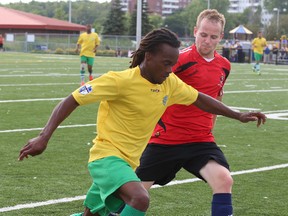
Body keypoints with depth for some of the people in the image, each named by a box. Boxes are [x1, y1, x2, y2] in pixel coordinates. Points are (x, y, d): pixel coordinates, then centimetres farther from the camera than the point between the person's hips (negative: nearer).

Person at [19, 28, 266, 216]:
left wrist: (238, 115, 17)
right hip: (107, 154, -8)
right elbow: (72, 100, -18)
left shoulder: (171, 83, 0)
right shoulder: (120, 80, -20)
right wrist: (44, 137, -27)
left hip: (129, 161, 8)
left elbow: (200, 99, 17)